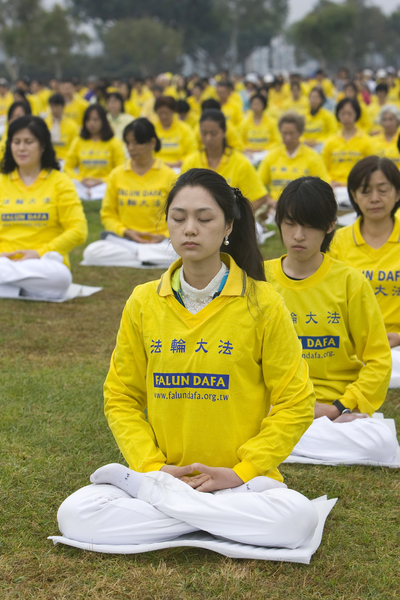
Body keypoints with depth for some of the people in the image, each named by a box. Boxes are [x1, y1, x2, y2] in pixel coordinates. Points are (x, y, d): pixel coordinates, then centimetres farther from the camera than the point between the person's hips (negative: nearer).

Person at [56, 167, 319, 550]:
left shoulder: (262, 304, -4)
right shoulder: (143, 303, 4)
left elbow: (295, 404, -2)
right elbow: (120, 398, 9)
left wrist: (243, 471, -11)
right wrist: (151, 466, -7)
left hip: (243, 479, -1)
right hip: (164, 472, 1)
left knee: (297, 519, -34)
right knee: (75, 515, -24)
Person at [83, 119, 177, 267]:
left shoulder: (168, 176, 5)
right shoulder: (117, 174, 10)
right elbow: (107, 214, 11)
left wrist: (164, 235, -12)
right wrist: (125, 231, -7)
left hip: (158, 241, -1)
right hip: (122, 240, 2)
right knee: (91, 253, -31)